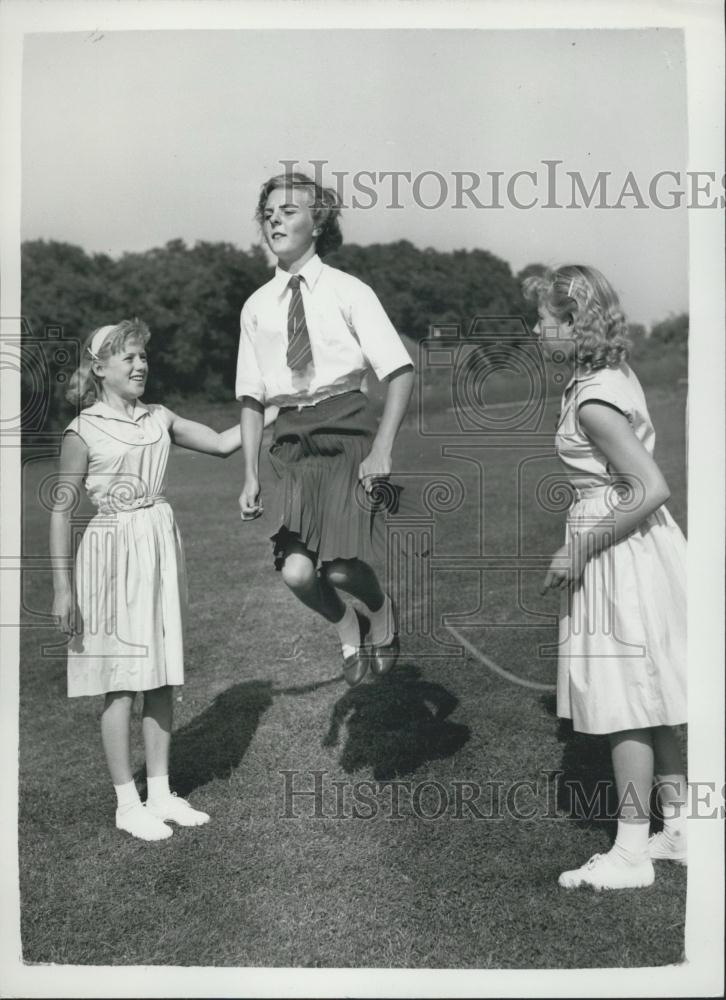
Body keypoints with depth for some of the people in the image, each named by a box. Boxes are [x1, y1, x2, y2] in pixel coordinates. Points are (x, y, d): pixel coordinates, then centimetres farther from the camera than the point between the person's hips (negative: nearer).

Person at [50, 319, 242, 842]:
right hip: (114, 553, -5)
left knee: (162, 678, 10)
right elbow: (61, 510, -6)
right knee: (121, 684, 3)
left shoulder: (160, 420, 6)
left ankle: (161, 793, 24)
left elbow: (222, 442, 9)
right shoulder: (84, 431, -7)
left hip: (161, 548, 5)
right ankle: (127, 803, 17)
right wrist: (62, 588, -8)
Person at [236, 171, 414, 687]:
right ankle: (348, 630, 25)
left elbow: (401, 372, -5)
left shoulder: (348, 291, -1)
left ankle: (382, 614, 24)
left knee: (342, 568, -14)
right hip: (293, 441, 3)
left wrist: (382, 449, -15)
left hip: (348, 433, -3)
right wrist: (251, 475, 7)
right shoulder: (257, 306, 10)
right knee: (297, 572, -9)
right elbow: (252, 397, 13)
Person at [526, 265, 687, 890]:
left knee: (624, 704, 0)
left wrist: (580, 550, -18)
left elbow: (652, 489, -25)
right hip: (644, 545, 10)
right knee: (650, 699, 17)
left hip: (619, 552, -9)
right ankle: (680, 829, 30)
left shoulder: (593, 401, -20)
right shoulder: (618, 376, 9)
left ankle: (631, 854, 13)